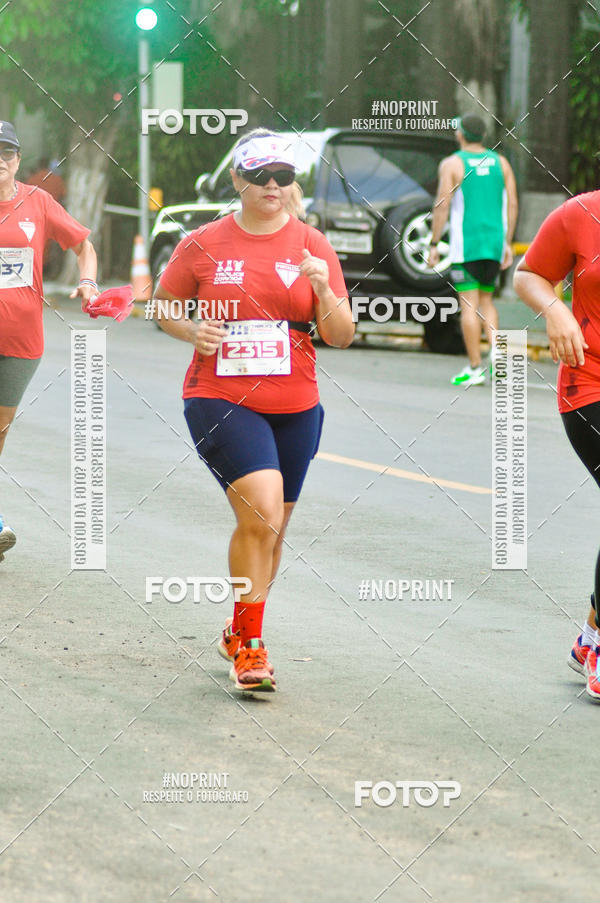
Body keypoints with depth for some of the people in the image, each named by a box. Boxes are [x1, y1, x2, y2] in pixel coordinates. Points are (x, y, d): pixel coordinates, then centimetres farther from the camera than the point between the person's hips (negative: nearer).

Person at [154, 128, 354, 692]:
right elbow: (164, 307, 11)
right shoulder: (203, 246, 0)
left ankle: (238, 635, 33)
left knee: (270, 527, 12)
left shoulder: (313, 247, 3)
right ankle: (249, 644, -8)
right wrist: (193, 331, -10)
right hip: (220, 401, -3)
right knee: (261, 511, -21)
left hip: (295, 407, 3)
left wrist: (324, 291, -19)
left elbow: (342, 337, 1)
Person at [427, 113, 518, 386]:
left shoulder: (452, 164, -5)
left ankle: (475, 368, -5)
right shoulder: (500, 163, 8)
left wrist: (434, 244, -4)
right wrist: (507, 243, 13)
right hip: (494, 242, 5)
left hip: (466, 245, -5)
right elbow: (512, 205, 7)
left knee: (469, 305, -3)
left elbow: (442, 207, -9)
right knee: (486, 301, 17)